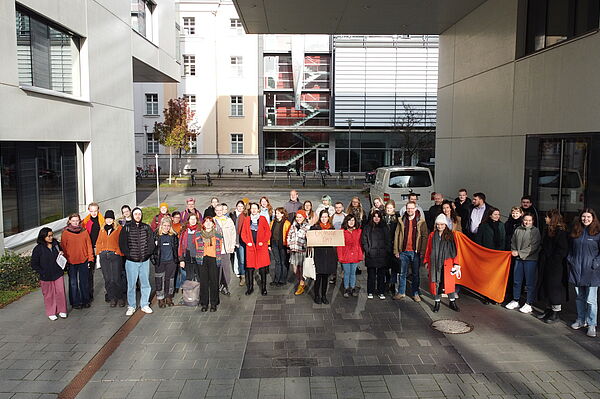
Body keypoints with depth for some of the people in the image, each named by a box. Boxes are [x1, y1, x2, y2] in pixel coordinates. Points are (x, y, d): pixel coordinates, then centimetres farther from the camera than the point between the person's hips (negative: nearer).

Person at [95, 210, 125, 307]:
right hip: (104, 256, 4)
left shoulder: (119, 228, 2)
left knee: (117, 278, -6)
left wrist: (119, 252, -11)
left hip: (115, 255, -4)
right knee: (107, 279, 4)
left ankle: (120, 298, 8)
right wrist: (99, 252, 7)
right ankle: (112, 298, 14)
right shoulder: (102, 230, 16)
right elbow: (98, 242, 19)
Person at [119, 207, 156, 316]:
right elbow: (122, 243, -1)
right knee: (131, 284, 3)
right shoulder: (126, 228, 0)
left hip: (145, 261, 2)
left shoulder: (146, 227, 6)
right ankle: (131, 306, 13)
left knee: (145, 284, 7)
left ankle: (145, 305, 18)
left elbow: (151, 242, 8)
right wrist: (128, 255, -7)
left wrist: (148, 253, -2)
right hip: (131, 261, -2)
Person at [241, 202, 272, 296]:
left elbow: (268, 232, 2)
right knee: (250, 268, 2)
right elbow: (243, 233, 10)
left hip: (261, 246, -1)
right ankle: (250, 287, 13)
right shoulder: (247, 220, 9)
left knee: (262, 268, -1)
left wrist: (263, 242, -8)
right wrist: (247, 242, -4)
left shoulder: (263, 219, 4)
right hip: (250, 246, 2)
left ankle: (263, 288, 7)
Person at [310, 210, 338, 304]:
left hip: (329, 255, 3)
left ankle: (324, 295, 18)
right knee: (318, 276, -3)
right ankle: (317, 295, 9)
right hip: (319, 254, -3)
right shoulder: (315, 227, 2)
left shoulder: (332, 228, 12)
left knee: (326, 276, 8)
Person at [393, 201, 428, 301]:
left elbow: (425, 236, -2)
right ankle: (401, 292, 20)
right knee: (402, 273, 9)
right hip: (403, 251, 2)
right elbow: (397, 235, 6)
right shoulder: (402, 221, 6)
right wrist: (396, 250, 1)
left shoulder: (421, 221, 0)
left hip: (415, 251, -2)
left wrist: (422, 251, -10)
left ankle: (415, 293, 18)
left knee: (416, 274, 7)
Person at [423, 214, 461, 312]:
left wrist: (456, 263, -3)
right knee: (436, 282, 4)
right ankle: (437, 302, 15)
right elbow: (428, 250, 11)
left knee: (449, 282, -1)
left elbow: (455, 250, 1)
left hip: (447, 263, -1)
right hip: (434, 263, 2)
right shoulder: (432, 235, 6)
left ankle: (452, 302, 11)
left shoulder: (450, 235, 1)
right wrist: (426, 261, 9)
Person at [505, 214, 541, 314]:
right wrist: (514, 251, -3)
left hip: (530, 259, -4)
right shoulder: (518, 230, 8)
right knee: (516, 281, 11)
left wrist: (520, 253, -13)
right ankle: (515, 301, 24)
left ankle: (528, 304, 10)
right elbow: (513, 242, 15)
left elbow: (533, 247, -11)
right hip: (518, 259, 4)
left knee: (530, 282, 1)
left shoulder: (535, 231, -5)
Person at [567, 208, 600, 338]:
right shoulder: (575, 232, 10)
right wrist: (570, 260, 9)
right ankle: (581, 320, 27)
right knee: (579, 298, 15)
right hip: (576, 270, 5)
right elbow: (571, 248, 19)